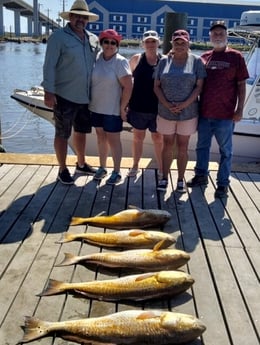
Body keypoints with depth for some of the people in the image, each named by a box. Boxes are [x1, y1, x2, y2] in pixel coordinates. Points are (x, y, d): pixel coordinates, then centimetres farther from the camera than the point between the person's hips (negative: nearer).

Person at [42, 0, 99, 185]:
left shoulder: (93, 39, 9)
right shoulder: (58, 37, -8)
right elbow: (49, 66, -11)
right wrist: (49, 91, -17)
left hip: (86, 97, 6)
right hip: (64, 96, -6)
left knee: (81, 131, 18)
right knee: (63, 134, 5)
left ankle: (81, 164, 35)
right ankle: (62, 170, 18)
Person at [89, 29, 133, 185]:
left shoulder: (120, 62, -13)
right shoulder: (96, 58, 2)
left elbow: (128, 86, -17)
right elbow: (89, 79, 11)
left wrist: (122, 108, -16)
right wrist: (90, 102, 7)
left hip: (113, 109, -5)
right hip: (97, 107, 5)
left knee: (113, 140, 3)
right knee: (101, 137, 15)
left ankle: (117, 173, 15)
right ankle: (102, 168, 30)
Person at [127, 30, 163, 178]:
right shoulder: (136, 59, 1)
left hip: (157, 108, -1)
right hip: (138, 107, 1)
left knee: (158, 138, 9)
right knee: (138, 137, 12)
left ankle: (161, 169, 22)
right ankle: (135, 166, 27)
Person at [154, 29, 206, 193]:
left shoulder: (196, 61, -2)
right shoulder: (164, 61, 4)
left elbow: (199, 86, -5)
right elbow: (157, 86, 3)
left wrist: (184, 104, -16)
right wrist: (166, 104, -12)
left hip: (188, 112, -1)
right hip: (166, 112, 2)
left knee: (183, 147, 7)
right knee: (168, 145, 10)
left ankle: (181, 179, 18)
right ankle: (164, 178, 20)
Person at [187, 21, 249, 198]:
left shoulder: (236, 57, -1)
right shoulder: (204, 57, 9)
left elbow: (241, 85, -2)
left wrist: (240, 109, -8)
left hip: (225, 114, -4)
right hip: (204, 112, 4)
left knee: (225, 150, 6)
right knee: (202, 146, 15)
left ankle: (223, 183, 16)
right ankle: (201, 175, 31)